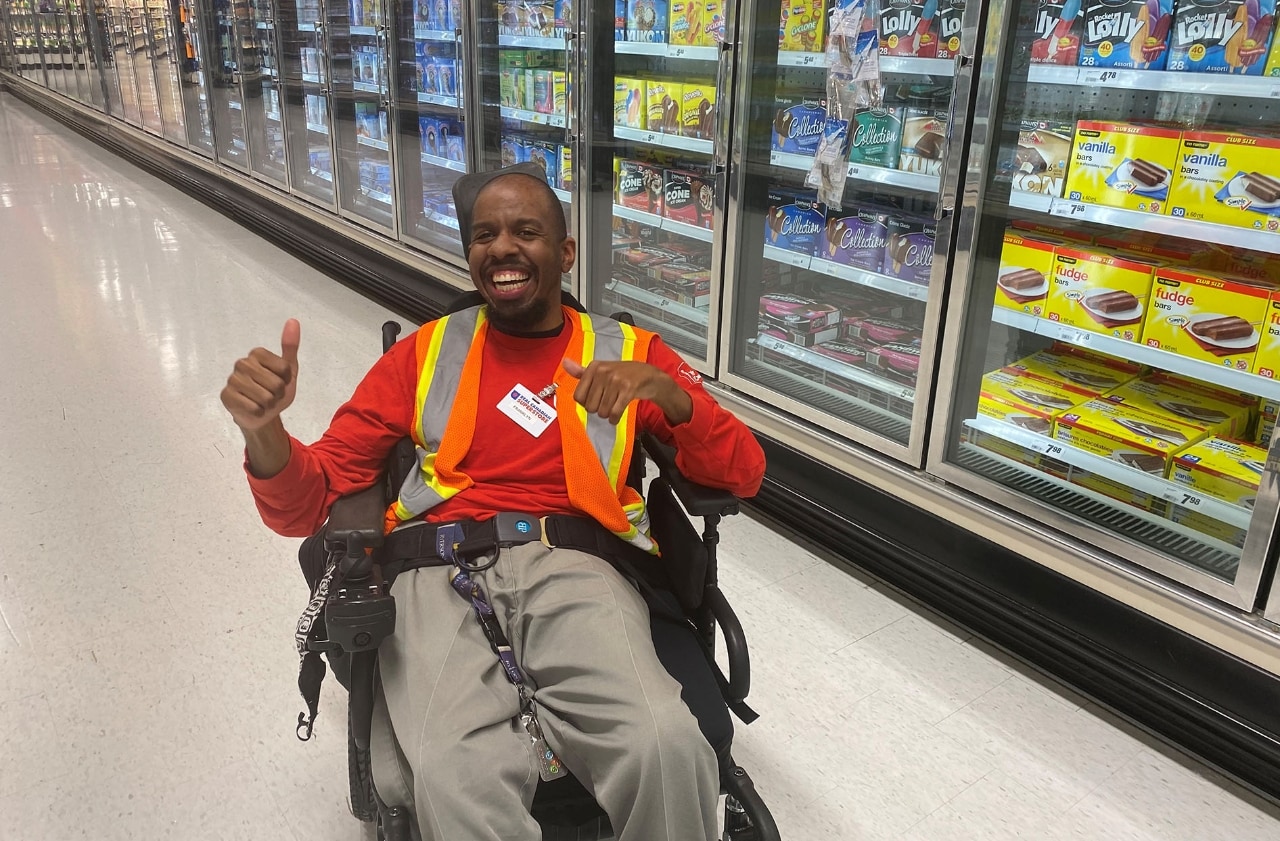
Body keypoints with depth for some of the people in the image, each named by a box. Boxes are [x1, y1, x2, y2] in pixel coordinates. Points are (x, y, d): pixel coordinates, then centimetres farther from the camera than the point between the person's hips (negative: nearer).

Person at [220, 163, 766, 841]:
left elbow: (743, 473, 10)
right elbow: (305, 504, 13)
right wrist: (262, 429, -10)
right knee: (454, 776, -33)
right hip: (440, 572, 0)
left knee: (665, 746, -29)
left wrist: (665, 390, -9)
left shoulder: (627, 352, 17)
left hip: (575, 568, 1)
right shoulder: (424, 353, 19)